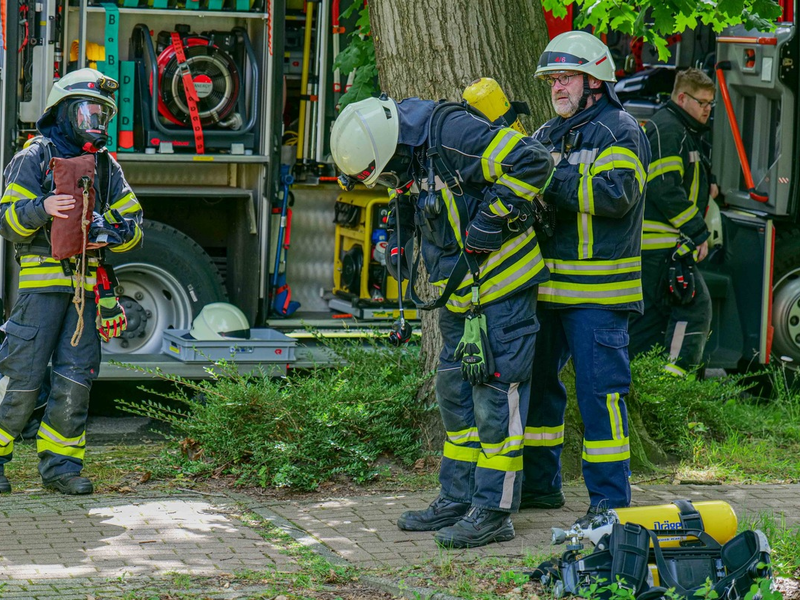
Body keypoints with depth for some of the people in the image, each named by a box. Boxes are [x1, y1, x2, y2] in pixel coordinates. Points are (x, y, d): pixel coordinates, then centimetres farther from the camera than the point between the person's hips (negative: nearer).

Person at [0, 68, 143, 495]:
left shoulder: (106, 166, 17)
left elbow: (133, 223, 17)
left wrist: (111, 233, -5)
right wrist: (41, 208, -23)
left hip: (87, 286, 5)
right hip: (42, 279, -5)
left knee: (77, 376, 0)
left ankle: (60, 464, 8)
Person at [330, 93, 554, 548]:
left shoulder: (453, 133, -21)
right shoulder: (409, 159, 7)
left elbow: (533, 161, -27)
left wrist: (491, 219, -23)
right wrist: (399, 242, 11)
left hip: (502, 289, -9)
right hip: (460, 295, 10)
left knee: (496, 398, -6)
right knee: (456, 394, 14)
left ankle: (494, 511, -1)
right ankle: (458, 500, 23)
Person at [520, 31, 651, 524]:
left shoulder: (620, 131, -6)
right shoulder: (549, 135, 18)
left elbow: (616, 194, -21)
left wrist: (552, 177, -22)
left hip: (598, 289, -8)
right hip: (548, 282, 8)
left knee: (600, 391, -7)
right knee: (537, 381, 13)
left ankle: (610, 499, -1)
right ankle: (540, 485, 25)